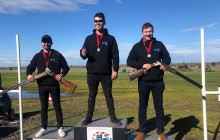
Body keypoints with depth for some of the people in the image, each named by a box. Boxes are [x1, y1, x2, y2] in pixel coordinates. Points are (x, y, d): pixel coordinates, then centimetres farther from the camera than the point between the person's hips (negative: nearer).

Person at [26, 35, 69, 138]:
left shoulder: (57, 55, 4)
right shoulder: (37, 56, 11)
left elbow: (66, 67, 4)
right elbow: (30, 67, 7)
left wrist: (61, 74, -15)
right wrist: (29, 74, -15)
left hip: (54, 85, -2)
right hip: (42, 86, 3)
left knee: (57, 107, 4)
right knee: (43, 107, 11)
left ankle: (60, 128, 14)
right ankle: (43, 128, 22)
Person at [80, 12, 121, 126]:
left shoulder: (110, 38, 3)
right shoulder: (89, 38, 9)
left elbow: (115, 55, 0)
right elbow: (84, 55, 6)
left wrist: (115, 70, -9)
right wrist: (83, 54, -19)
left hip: (106, 74, -2)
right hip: (92, 73, 2)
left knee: (108, 96, 6)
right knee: (91, 96, 11)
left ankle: (112, 117, 16)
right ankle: (89, 117, 21)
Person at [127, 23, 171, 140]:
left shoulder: (159, 45, 9)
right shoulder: (137, 46, 6)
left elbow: (167, 58, 13)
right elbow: (129, 61, 0)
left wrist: (164, 64, -10)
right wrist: (142, 65, -15)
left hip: (158, 82, 1)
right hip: (143, 82, 0)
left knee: (159, 107, 7)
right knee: (142, 107, 8)